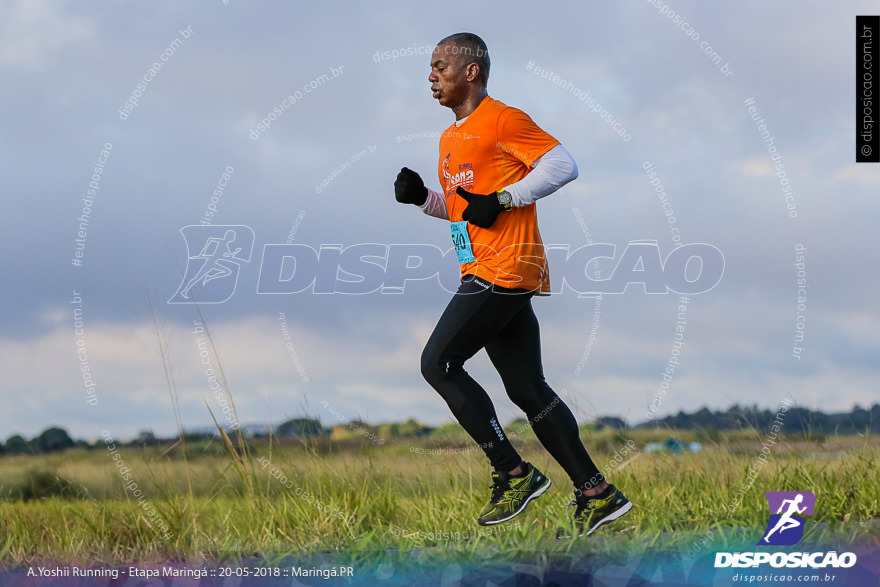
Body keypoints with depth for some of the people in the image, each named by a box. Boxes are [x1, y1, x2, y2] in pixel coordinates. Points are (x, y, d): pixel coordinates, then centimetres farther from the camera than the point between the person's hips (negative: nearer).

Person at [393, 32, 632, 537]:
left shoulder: (503, 120, -7)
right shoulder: (451, 138, 21)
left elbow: (563, 165, -14)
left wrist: (501, 200, -17)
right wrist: (422, 197, 11)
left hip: (504, 271, -10)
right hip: (489, 274, 10)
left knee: (438, 363, -10)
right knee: (528, 390, 7)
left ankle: (514, 474, -6)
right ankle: (597, 493, 8)